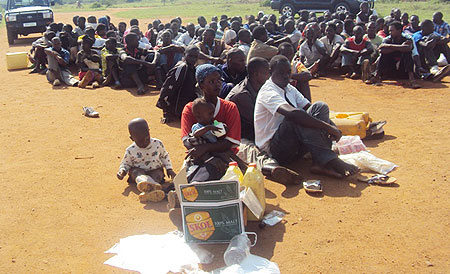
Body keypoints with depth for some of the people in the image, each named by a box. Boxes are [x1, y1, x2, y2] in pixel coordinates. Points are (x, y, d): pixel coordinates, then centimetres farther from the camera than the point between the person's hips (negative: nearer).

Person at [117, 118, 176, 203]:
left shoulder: (157, 144, -4)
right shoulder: (130, 151, -7)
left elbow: (164, 156, 13)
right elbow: (125, 164, 8)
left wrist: (169, 169, 4)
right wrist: (122, 171, -14)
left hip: (155, 171, 1)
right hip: (138, 171, -1)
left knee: (158, 174, -32)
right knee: (136, 172, -34)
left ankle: (148, 191, -61)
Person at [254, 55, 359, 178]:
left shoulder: (289, 89, 13)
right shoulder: (267, 91, -14)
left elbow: (311, 109, 5)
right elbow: (292, 113, -32)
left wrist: (331, 127, -15)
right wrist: (327, 127, -32)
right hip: (274, 148, -8)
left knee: (320, 107, -7)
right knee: (298, 120, -32)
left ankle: (320, 163, -24)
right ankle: (331, 161, -28)